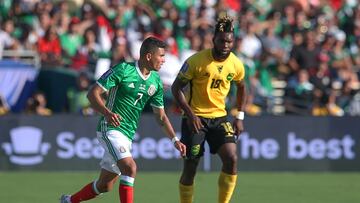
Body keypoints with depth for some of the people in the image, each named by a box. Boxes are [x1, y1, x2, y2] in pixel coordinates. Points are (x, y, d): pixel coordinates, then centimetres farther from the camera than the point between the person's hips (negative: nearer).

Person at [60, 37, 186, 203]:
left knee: (105, 186, 12)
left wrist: (174, 140, 6)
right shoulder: (123, 70, -12)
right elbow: (93, 93, -13)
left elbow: (161, 116, 17)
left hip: (128, 136, 8)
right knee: (130, 167, -28)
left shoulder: (155, 81, 8)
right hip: (110, 128, -8)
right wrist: (107, 113, -30)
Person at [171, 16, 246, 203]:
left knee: (231, 158, -15)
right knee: (190, 168, -1)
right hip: (195, 118, -3)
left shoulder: (236, 65, -2)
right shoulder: (196, 61, -15)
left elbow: (241, 87, 18)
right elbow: (176, 88, -9)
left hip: (219, 117, 3)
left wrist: (239, 116, 11)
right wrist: (189, 114, -19)